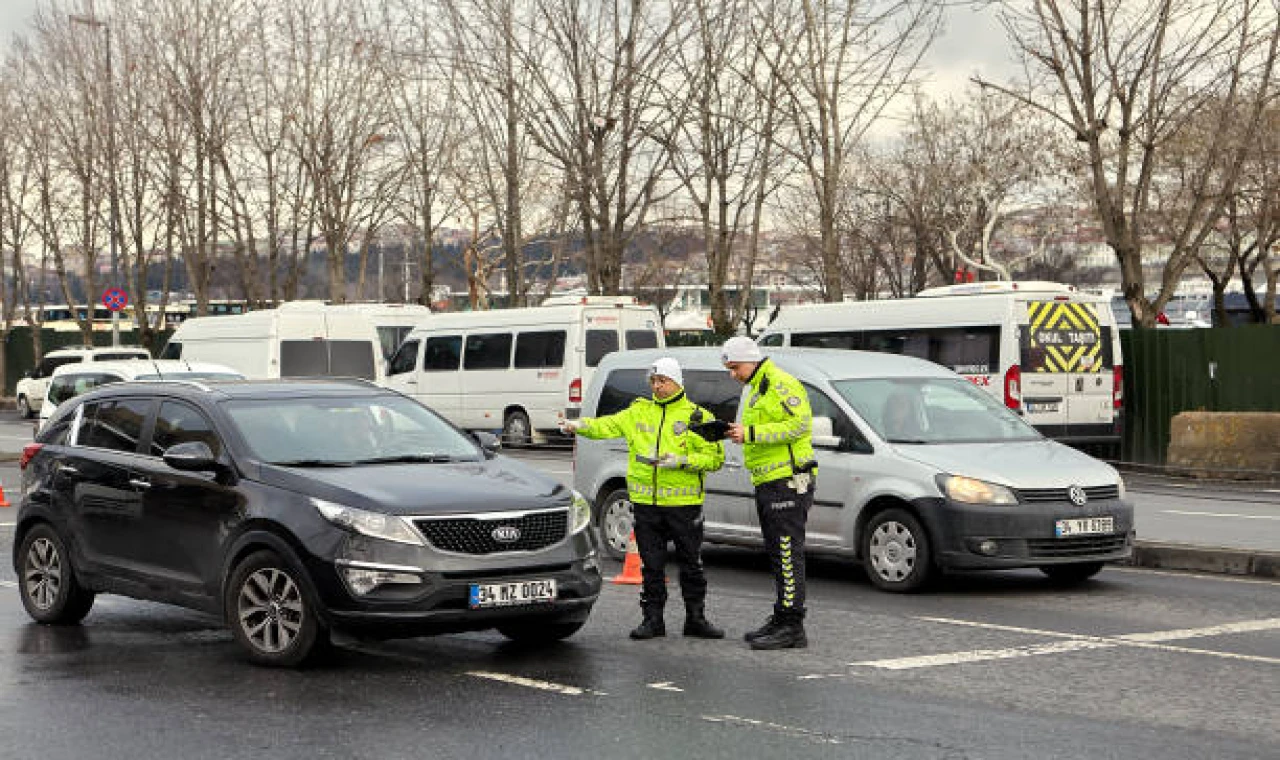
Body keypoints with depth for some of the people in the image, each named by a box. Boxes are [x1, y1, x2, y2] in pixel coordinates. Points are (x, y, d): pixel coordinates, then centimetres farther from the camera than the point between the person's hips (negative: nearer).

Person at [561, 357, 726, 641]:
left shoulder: (697, 416, 2)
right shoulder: (639, 411, 12)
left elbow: (715, 457, -3)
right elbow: (609, 425, 2)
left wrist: (681, 461, -16)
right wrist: (579, 425, -16)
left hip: (684, 502, -2)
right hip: (646, 502, 3)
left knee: (691, 563, 4)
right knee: (651, 564, 6)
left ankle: (696, 618, 15)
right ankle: (652, 619, 14)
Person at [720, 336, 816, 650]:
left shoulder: (781, 384, -10)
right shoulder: (757, 390, 23)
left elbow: (799, 424, -21)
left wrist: (751, 433, -20)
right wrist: (740, 433, 10)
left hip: (787, 482, -11)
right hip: (768, 483, 11)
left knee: (788, 554, -11)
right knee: (777, 554, 13)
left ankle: (792, 627, -11)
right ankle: (781, 621, 19)